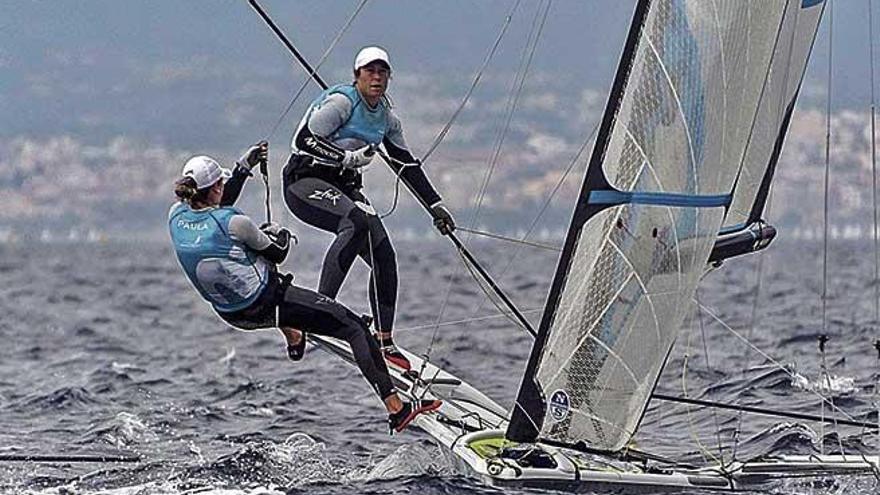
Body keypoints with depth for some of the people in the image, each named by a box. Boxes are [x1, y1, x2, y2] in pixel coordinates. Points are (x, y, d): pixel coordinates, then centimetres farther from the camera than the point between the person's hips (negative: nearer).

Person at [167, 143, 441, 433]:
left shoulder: (177, 215, -6)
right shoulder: (233, 223, -24)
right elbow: (277, 254, -7)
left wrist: (244, 167, 17)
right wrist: (279, 233, 15)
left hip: (228, 311, 7)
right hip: (265, 305, -7)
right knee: (354, 328, -3)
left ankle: (294, 339, 48)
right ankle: (396, 409, -10)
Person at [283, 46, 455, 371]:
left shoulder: (386, 119, 11)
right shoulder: (340, 102, -12)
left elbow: (407, 165, 21)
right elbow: (303, 141, -19)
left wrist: (435, 205, 19)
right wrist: (347, 158, -26)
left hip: (344, 187, 8)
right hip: (304, 182, -8)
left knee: (384, 255, -8)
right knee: (356, 221, -36)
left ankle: (385, 342, -2)